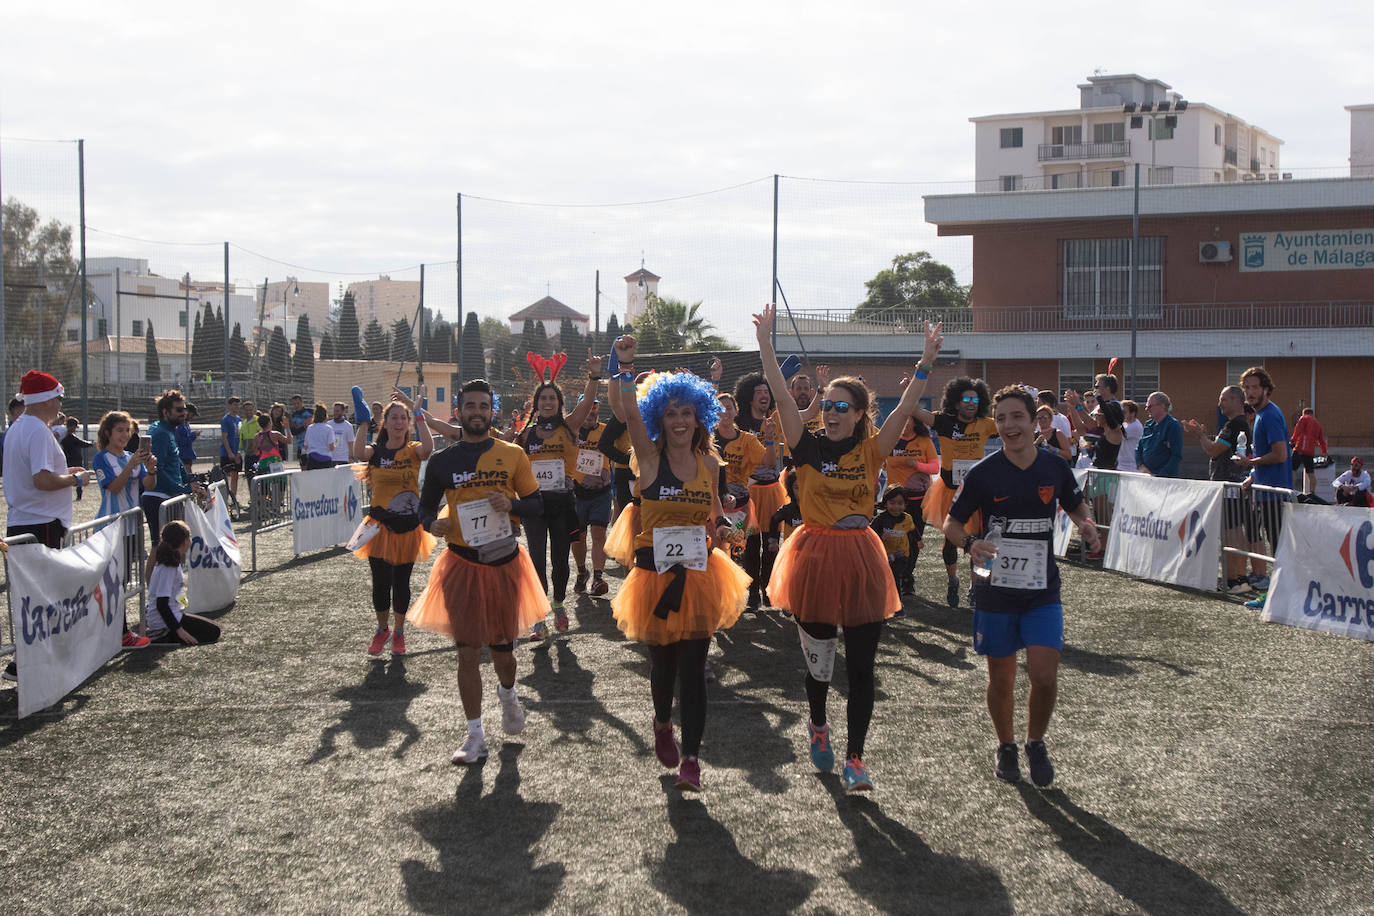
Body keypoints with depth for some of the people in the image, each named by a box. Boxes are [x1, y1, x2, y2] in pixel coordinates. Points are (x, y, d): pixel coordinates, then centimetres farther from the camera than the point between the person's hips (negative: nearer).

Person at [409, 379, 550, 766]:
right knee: (467, 651, -2)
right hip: (461, 564, 0)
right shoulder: (442, 461, 1)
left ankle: (507, 694, 46)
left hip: (504, 562, 0)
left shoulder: (512, 455, 1)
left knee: (502, 647, 10)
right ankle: (475, 736, 8)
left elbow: (536, 503, 5)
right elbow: (426, 505, 11)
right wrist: (432, 524, -12)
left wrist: (511, 505, -16)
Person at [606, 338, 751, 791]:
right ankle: (663, 724, 43)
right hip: (656, 572, -2)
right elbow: (630, 414, -24)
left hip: (699, 573, 2)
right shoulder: (651, 457, -5)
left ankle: (690, 758, 4)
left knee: (693, 667, -3)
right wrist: (624, 369, -35)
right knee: (662, 661, 11)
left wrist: (721, 528, 2)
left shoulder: (709, 462, 5)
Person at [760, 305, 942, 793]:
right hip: (815, 557, -1)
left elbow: (905, 408, -8)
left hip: (861, 560, 1)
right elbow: (782, 397, -13)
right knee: (818, 658, 12)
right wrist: (766, 343, -21)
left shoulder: (871, 451, 1)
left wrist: (927, 362, -18)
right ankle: (818, 725, 41)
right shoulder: (809, 447, -3)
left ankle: (854, 759, 7)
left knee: (862, 667, 0)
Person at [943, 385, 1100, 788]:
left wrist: (1086, 523, -5)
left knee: (1045, 677, -9)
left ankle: (1036, 743, 19)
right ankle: (1006, 747, 34)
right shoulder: (984, 473, -8)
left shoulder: (1055, 467, -1)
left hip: (1042, 591, 1)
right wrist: (970, 543, -22)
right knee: (1001, 680, 8)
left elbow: (1076, 504, 18)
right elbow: (951, 523, -1)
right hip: (996, 590, -1)